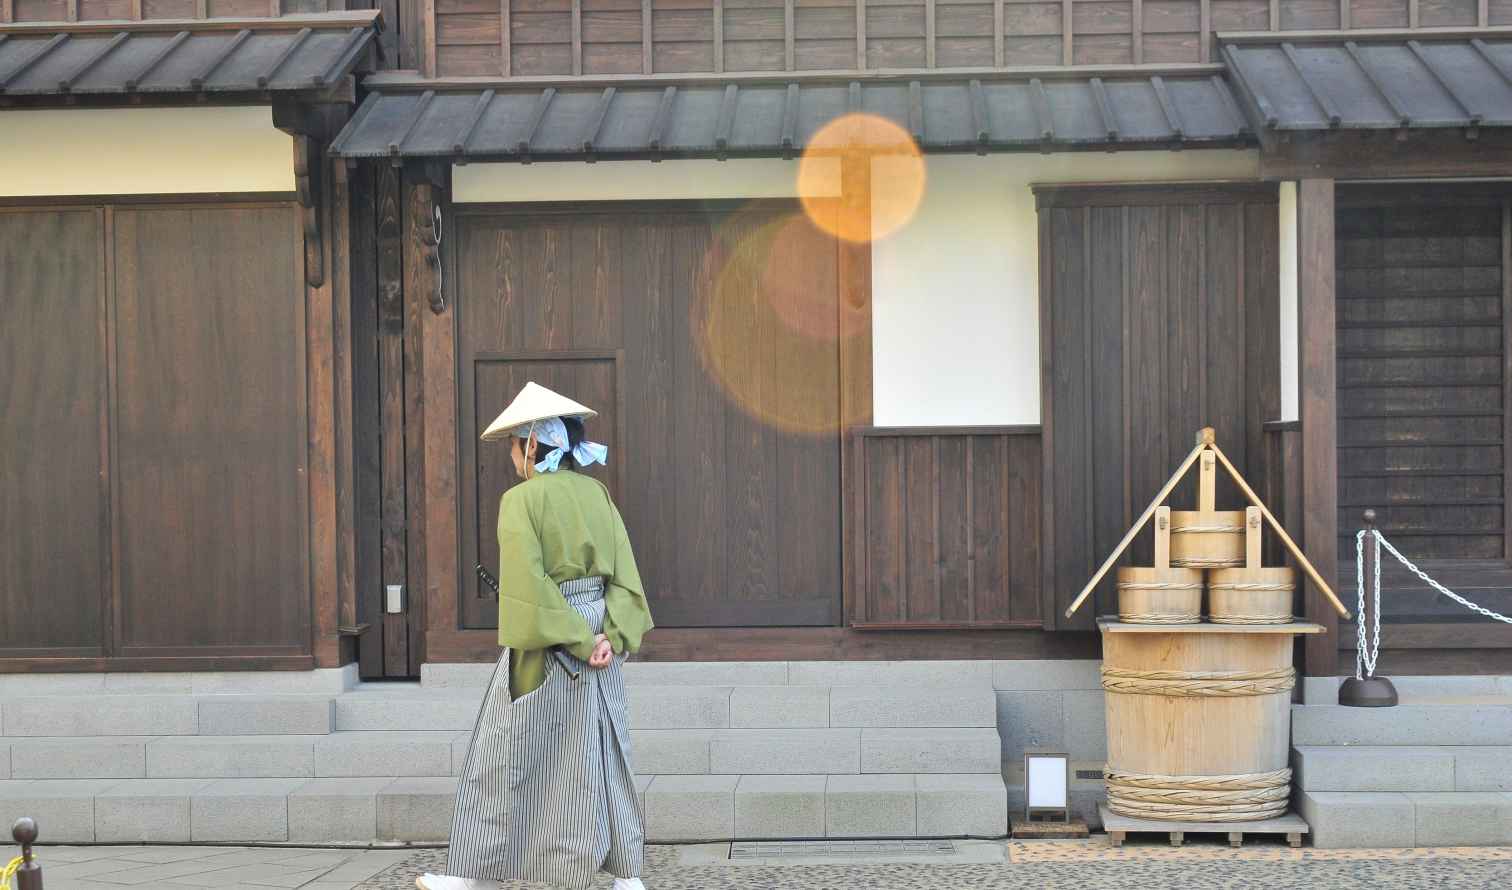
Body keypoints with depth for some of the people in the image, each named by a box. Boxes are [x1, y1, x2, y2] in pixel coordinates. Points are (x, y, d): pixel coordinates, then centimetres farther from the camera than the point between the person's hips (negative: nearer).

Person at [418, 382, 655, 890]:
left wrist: (577, 642, -16)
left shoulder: (522, 500, -11)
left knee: (509, 760, 4)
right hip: (598, 643, 6)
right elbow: (624, 574, 2)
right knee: (601, 761, 10)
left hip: (547, 649, -6)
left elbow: (528, 586, -19)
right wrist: (612, 637, -7)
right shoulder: (596, 493, 7)